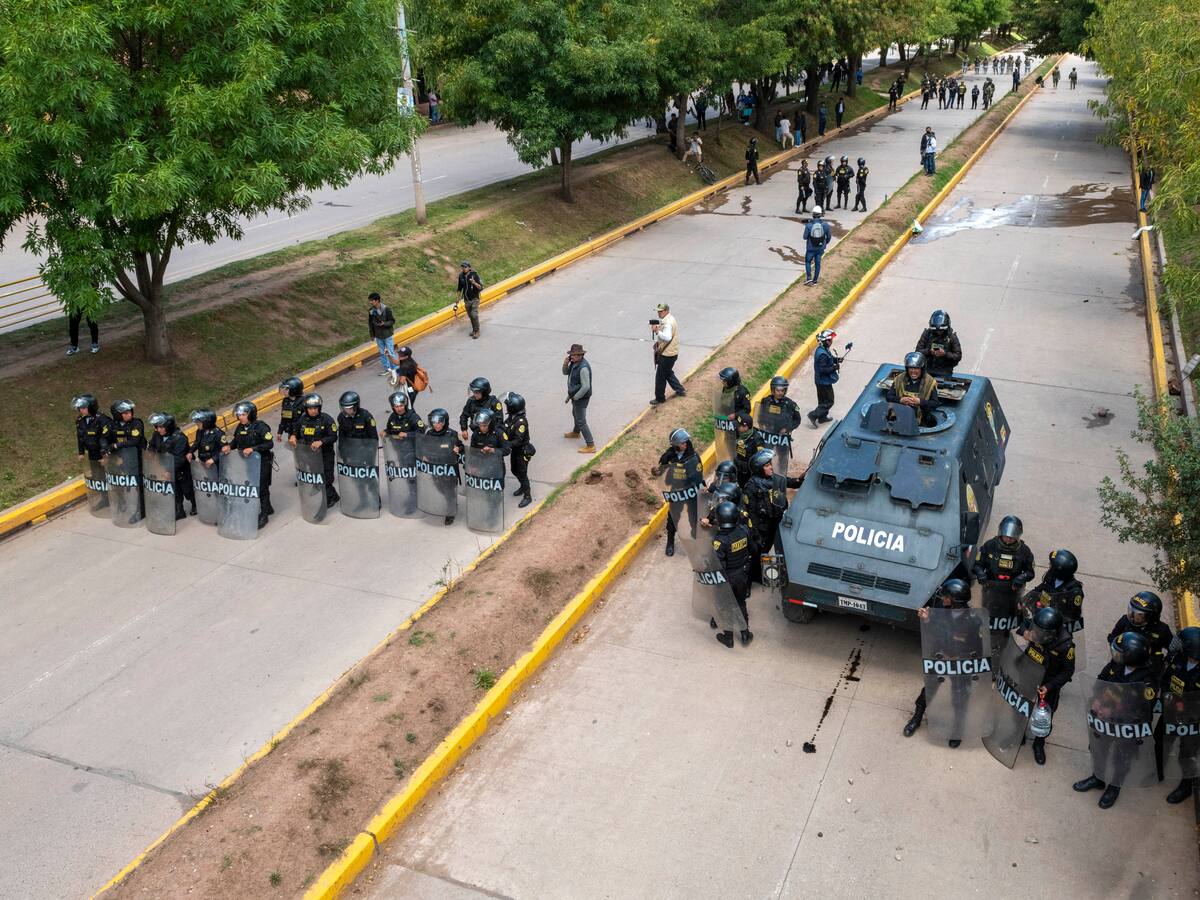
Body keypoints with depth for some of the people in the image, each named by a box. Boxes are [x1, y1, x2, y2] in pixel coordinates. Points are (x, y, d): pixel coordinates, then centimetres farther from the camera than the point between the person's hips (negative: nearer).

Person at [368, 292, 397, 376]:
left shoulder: (386, 309, -17)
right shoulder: (371, 311, -4)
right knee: (382, 353, 14)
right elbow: (370, 323, 7)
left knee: (390, 352, 1)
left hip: (387, 335, -5)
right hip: (378, 336, 5)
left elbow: (392, 321, -12)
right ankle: (386, 368, 27)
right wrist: (372, 335, 9)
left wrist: (384, 324, -29)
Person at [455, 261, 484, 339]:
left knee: (474, 315, -12)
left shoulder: (474, 275, -15)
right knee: (470, 315, 11)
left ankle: (477, 331, -2)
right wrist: (458, 298, 15)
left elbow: (481, 287, -16)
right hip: (466, 299, 5)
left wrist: (474, 283, -33)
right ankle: (474, 330, 26)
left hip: (474, 298, -5)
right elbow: (460, 288, 13)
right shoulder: (461, 276, -1)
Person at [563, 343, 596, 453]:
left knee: (581, 421, -6)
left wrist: (575, 397, -21)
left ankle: (590, 446, -1)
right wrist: (565, 364, -10)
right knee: (575, 414, 31)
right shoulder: (574, 363, -2)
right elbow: (566, 373, 12)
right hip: (575, 395, 10)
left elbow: (586, 387, -32)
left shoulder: (583, 368, -31)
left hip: (581, 398, -10)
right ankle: (576, 432, 57)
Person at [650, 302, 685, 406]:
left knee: (660, 377, 2)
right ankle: (680, 390, 34)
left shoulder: (668, 323, -24)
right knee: (668, 373, 26)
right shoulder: (669, 319, 10)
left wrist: (657, 331, -33)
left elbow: (667, 338, -37)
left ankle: (660, 398, 14)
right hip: (670, 353, 10)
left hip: (667, 354, -10)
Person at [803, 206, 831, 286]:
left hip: (810, 248, -2)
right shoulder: (825, 225, -12)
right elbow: (828, 236, -1)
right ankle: (815, 280, 22)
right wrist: (826, 243, 21)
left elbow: (805, 237, -9)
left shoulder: (809, 225, -20)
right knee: (817, 263, 16)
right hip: (820, 248, 2)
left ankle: (809, 277, 5)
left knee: (808, 262, 19)